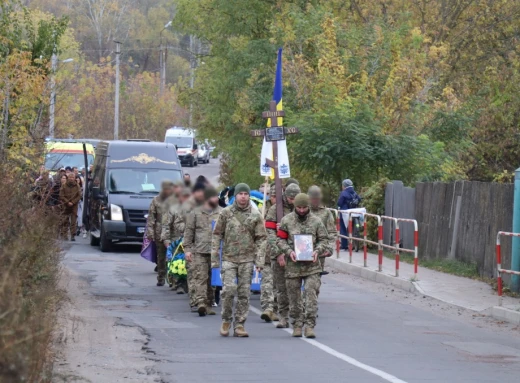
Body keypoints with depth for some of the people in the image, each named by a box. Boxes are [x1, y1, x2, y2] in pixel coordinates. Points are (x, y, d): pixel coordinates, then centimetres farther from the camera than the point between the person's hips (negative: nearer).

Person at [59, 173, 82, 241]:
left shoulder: (77, 186, 4)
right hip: (66, 205, 0)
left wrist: (73, 202, -9)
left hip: (74, 205, 0)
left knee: (73, 221, -2)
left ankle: (73, 236, -1)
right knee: (65, 220, -2)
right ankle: (64, 235, 2)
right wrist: (67, 202, -11)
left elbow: (79, 196, 2)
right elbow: (61, 196, 0)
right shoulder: (64, 186, 2)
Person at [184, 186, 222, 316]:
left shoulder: (222, 213, 11)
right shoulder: (195, 213, 7)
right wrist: (187, 249, 0)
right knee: (200, 277, -13)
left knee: (213, 279, 7)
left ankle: (209, 304, 15)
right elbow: (189, 231, 8)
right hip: (200, 251, -2)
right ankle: (200, 302, -22)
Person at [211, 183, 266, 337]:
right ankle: (226, 320, 7)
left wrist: (259, 260, -3)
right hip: (228, 258, -1)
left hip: (247, 259, 1)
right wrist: (214, 258, 1)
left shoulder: (255, 215, 5)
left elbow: (261, 238, 6)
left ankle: (239, 325, 8)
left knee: (244, 293, 1)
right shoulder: (226, 213, 4)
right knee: (228, 289, -12)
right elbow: (217, 235, 6)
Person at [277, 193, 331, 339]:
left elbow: (324, 239, 9)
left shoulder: (316, 221, 4)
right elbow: (281, 239, 5)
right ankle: (297, 325, 19)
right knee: (294, 297, 7)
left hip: (312, 265, -1)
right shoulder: (287, 220, 3)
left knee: (311, 294, -10)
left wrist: (317, 251, -10)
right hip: (293, 265, 1)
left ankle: (309, 325, -9)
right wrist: (289, 251, -12)